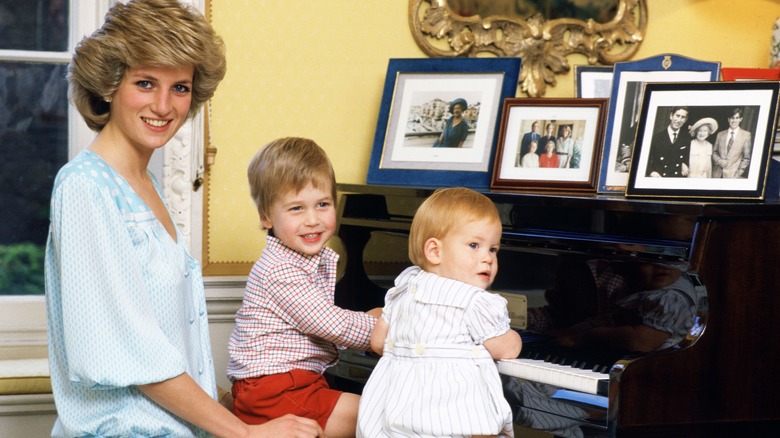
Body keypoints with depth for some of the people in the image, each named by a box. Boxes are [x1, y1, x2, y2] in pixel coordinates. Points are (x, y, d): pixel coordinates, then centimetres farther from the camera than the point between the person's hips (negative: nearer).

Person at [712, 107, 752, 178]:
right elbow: (714, 152, 17)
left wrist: (738, 173, -4)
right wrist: (719, 161, -4)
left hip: (733, 175, -3)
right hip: (718, 174, 3)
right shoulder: (720, 134, 14)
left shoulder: (746, 135, 6)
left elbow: (746, 158, 5)